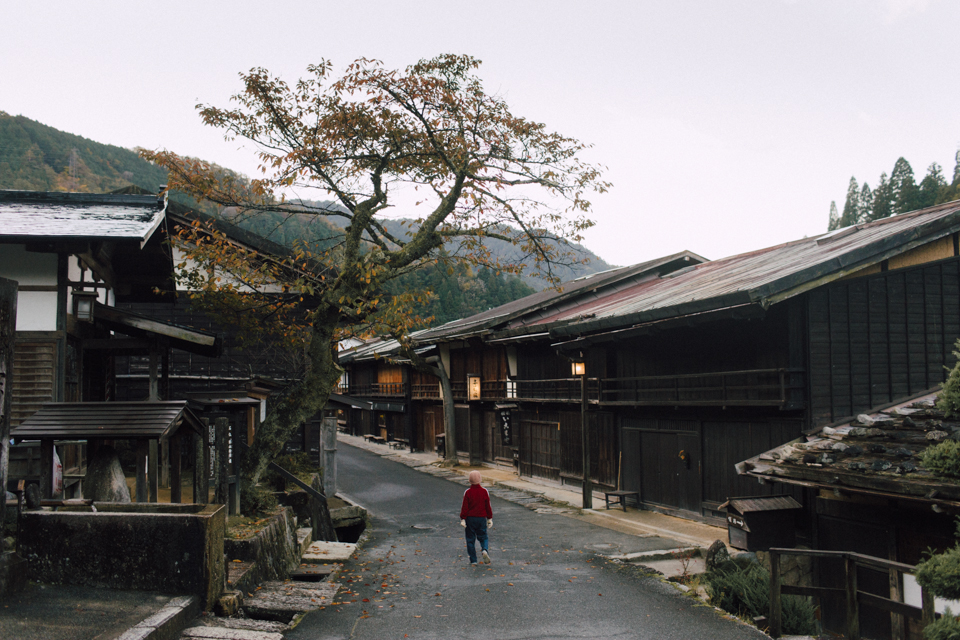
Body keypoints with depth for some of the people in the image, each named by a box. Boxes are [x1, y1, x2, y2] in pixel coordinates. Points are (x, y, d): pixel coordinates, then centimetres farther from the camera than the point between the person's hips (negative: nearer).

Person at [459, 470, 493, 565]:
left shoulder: (467, 493, -9)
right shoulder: (484, 492, -2)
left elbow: (464, 507, -9)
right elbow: (488, 506, 3)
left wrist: (462, 519, -4)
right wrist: (489, 518, 10)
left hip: (470, 518, -2)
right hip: (482, 518, 2)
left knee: (470, 539, 8)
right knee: (483, 537, 14)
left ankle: (473, 560, 8)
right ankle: (485, 550, -15)